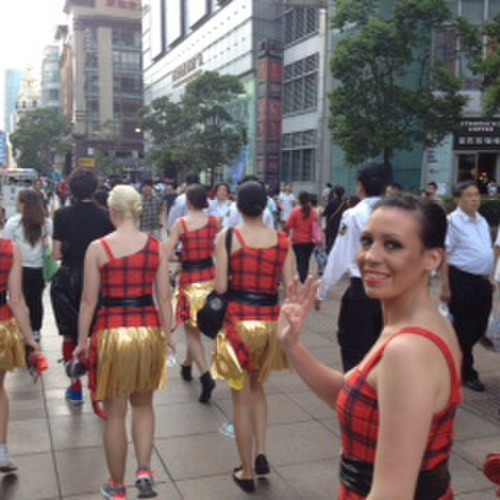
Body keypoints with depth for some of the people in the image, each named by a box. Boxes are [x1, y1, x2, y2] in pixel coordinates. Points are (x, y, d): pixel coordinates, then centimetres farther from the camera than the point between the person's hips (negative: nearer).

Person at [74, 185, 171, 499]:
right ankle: (145, 471, 9)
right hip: (148, 330, 2)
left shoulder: (97, 248, -7)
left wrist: (82, 340, 4)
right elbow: (163, 297, -1)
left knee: (115, 413, 11)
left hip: (112, 332, -2)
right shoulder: (157, 247, -1)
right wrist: (167, 335, 9)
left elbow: (90, 299, -5)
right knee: (143, 404, 23)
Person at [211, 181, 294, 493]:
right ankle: (261, 452, 18)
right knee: (257, 387, 27)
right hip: (270, 321, 3)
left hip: (239, 320, -3)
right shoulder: (282, 241, -1)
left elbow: (221, 287, -11)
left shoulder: (227, 237, -8)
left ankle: (247, 472, 20)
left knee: (241, 397, 10)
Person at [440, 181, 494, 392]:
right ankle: (466, 373, 19)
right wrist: (445, 286, -17)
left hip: (482, 281, 7)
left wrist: (489, 279, 19)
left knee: (479, 327, 13)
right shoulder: (452, 221, -11)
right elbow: (444, 255, -13)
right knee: (464, 328, 4)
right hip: (462, 280, -7)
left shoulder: (482, 221, 13)